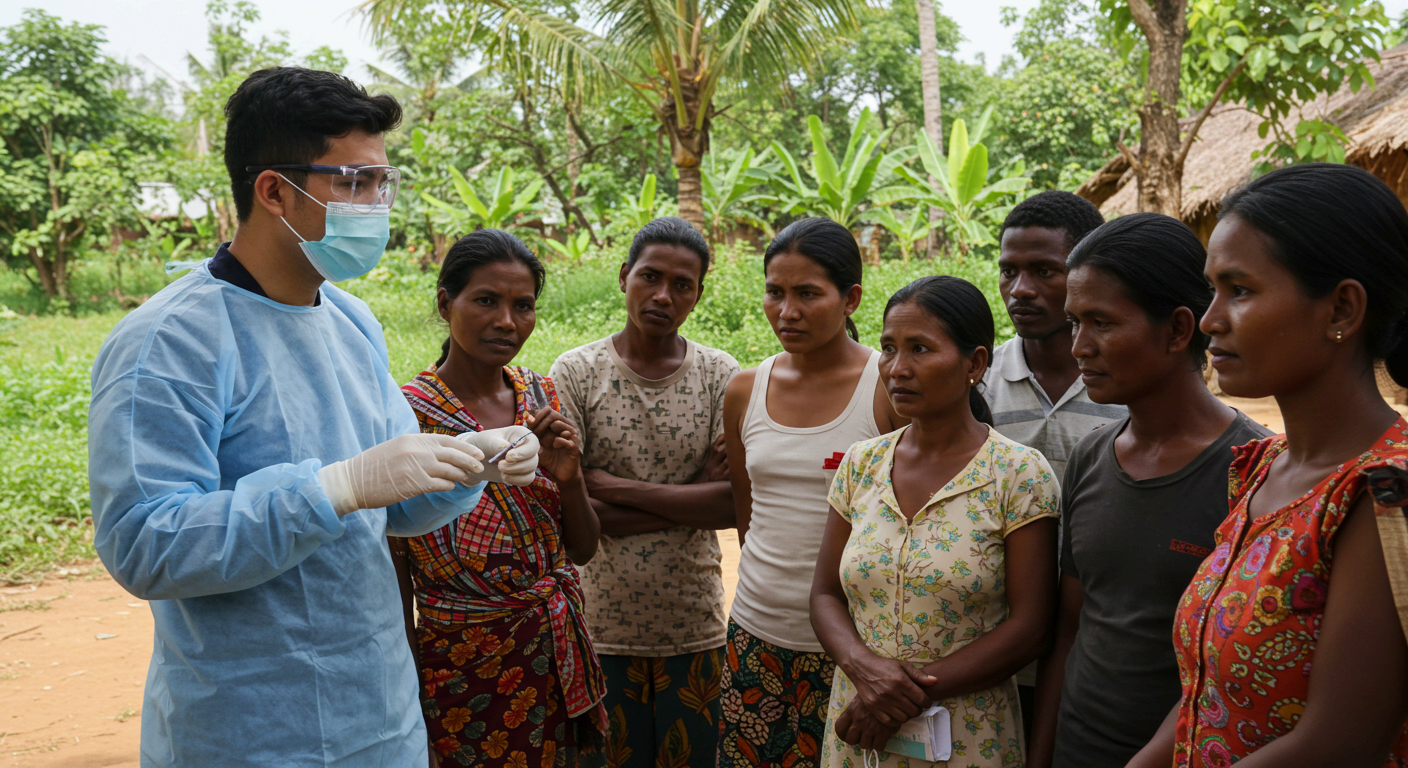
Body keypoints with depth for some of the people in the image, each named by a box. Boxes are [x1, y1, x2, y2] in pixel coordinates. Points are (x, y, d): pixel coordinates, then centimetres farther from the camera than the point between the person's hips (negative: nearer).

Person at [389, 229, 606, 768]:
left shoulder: (541, 396, 0)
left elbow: (582, 551, 5)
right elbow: (393, 582, -10)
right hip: (466, 665, -5)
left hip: (560, 657, 5)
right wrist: (409, 711, -9)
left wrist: (569, 478, -13)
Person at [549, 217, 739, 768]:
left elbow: (732, 505, -10)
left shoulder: (720, 376, -1)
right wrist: (689, 500, -12)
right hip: (602, 623, -1)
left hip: (694, 624, 1)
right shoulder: (575, 372, -5)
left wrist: (621, 488, -15)